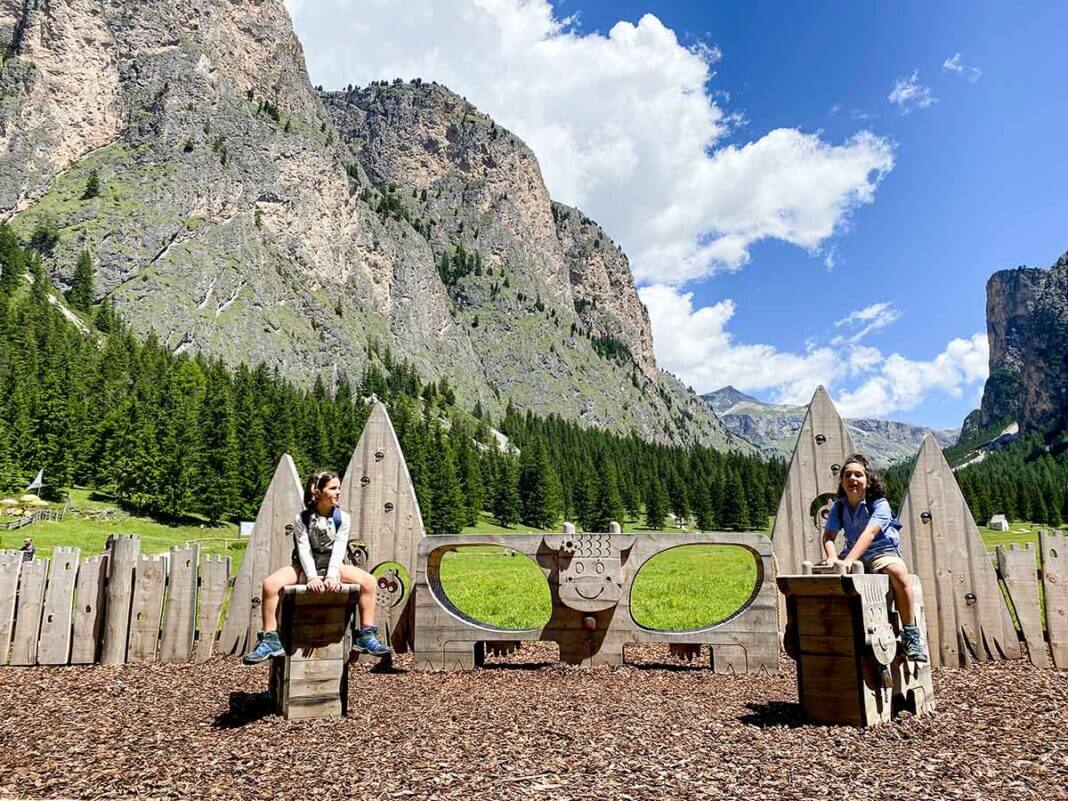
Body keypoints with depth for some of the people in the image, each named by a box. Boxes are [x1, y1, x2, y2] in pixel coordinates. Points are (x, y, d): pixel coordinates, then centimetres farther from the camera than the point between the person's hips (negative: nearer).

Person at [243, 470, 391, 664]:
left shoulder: (342, 517, -5)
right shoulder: (302, 518, -9)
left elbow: (339, 549, -14)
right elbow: (304, 550, -17)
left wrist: (332, 576, -29)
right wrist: (312, 577, -31)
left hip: (334, 566, 2)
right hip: (305, 567, -1)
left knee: (369, 581, -21)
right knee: (270, 583, -28)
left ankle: (367, 636, -15)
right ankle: (270, 640, -20)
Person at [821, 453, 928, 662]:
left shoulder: (879, 504, -14)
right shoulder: (838, 507, 2)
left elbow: (869, 533, -29)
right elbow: (828, 536, -7)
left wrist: (848, 562, -43)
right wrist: (832, 559, -30)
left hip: (882, 553, -5)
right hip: (853, 555, 5)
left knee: (898, 572, -37)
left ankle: (910, 634, -26)